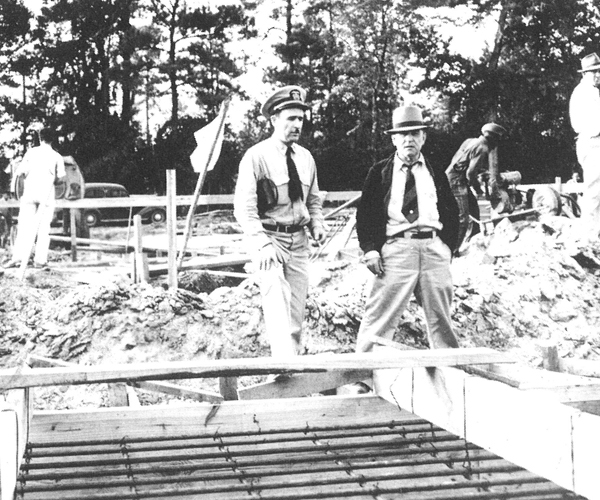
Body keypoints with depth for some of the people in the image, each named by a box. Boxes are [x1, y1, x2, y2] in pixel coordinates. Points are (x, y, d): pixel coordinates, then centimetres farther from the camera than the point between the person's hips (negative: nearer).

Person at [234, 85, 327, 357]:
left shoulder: (305, 157, 11)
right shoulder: (256, 156, -8)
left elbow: (313, 199, 22)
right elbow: (244, 206, -14)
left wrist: (317, 225, 1)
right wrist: (262, 244, -24)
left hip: (299, 241, 6)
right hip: (270, 239, -6)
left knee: (297, 314, 9)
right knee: (279, 312, -16)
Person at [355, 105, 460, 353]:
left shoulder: (436, 173, 16)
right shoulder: (380, 172, 8)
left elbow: (451, 212, 18)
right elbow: (365, 212, 5)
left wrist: (448, 246, 7)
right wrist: (369, 249, -7)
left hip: (434, 247, 3)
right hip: (396, 246, -3)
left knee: (440, 317, 10)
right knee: (380, 317, -9)